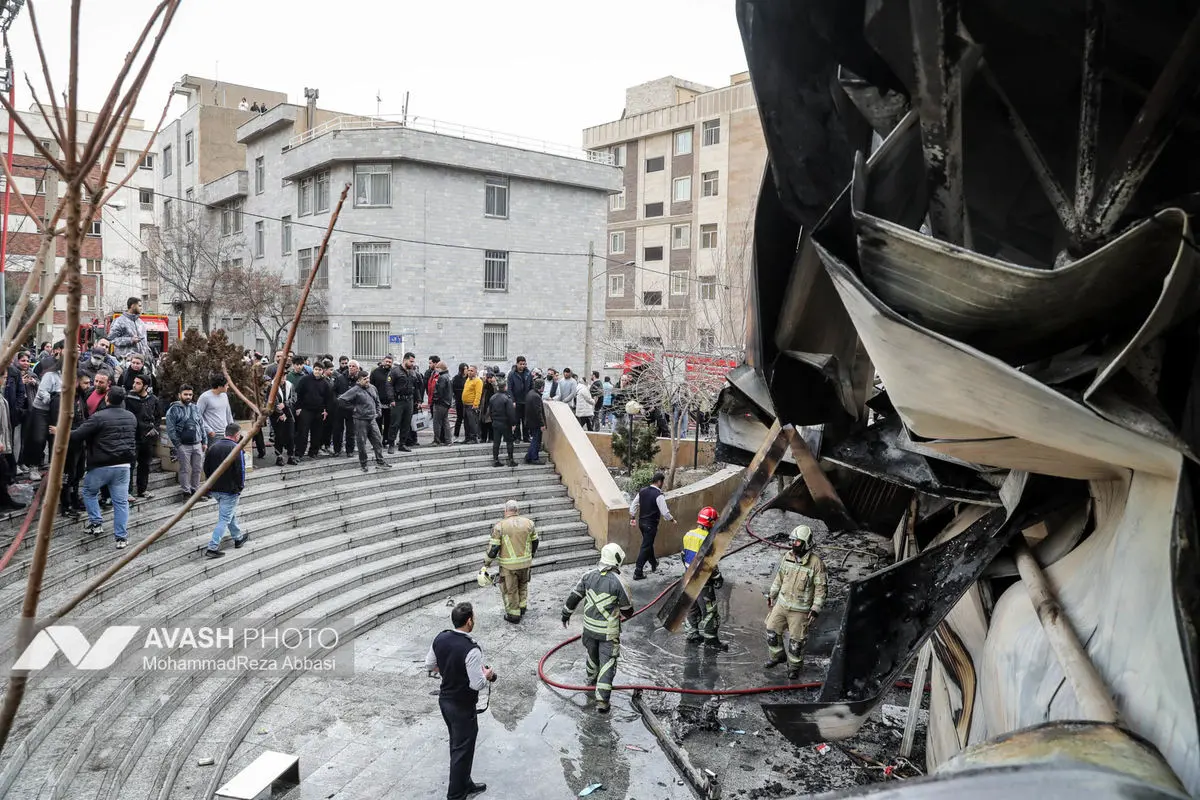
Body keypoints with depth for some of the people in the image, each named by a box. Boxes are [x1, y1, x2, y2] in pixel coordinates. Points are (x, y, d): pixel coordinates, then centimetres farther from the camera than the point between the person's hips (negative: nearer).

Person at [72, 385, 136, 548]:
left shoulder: (99, 417, -13)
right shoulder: (131, 417, 7)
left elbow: (77, 435, -11)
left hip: (102, 465, -4)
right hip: (124, 464, 4)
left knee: (89, 491, 23)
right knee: (121, 501, 5)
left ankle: (95, 523, 20)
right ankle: (121, 537, 4)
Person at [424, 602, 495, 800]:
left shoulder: (440, 638, -7)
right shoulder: (471, 650, -30)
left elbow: (430, 665, 7)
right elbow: (476, 684, -26)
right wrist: (486, 675, -6)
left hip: (444, 700, 8)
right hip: (462, 707, -8)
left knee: (457, 745, 24)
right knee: (462, 751, 9)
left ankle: (465, 784, 40)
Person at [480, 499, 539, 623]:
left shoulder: (500, 526, -12)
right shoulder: (528, 523, -1)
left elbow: (493, 548, -12)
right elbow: (535, 542, 8)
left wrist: (486, 564, -2)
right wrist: (531, 557, 25)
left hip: (508, 565, -4)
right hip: (526, 562, 4)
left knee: (510, 590, 13)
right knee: (523, 585, 26)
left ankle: (514, 615, 22)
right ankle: (522, 607, 36)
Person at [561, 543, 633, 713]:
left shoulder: (589, 577, -5)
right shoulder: (618, 583, -19)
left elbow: (573, 597, 4)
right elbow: (627, 610, -8)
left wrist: (566, 614, 19)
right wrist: (624, 616, 17)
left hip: (589, 628, 5)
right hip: (608, 632, -5)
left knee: (592, 655, 27)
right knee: (607, 662, 3)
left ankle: (592, 679, 51)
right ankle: (602, 700, -2)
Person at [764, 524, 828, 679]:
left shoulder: (816, 562, -18)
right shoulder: (787, 556, -2)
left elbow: (820, 588, -13)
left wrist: (815, 609, -16)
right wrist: (772, 594, 16)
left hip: (800, 609, -5)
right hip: (781, 603, 5)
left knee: (796, 639, 7)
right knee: (772, 631, 12)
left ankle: (794, 666, 30)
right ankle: (777, 656, 36)